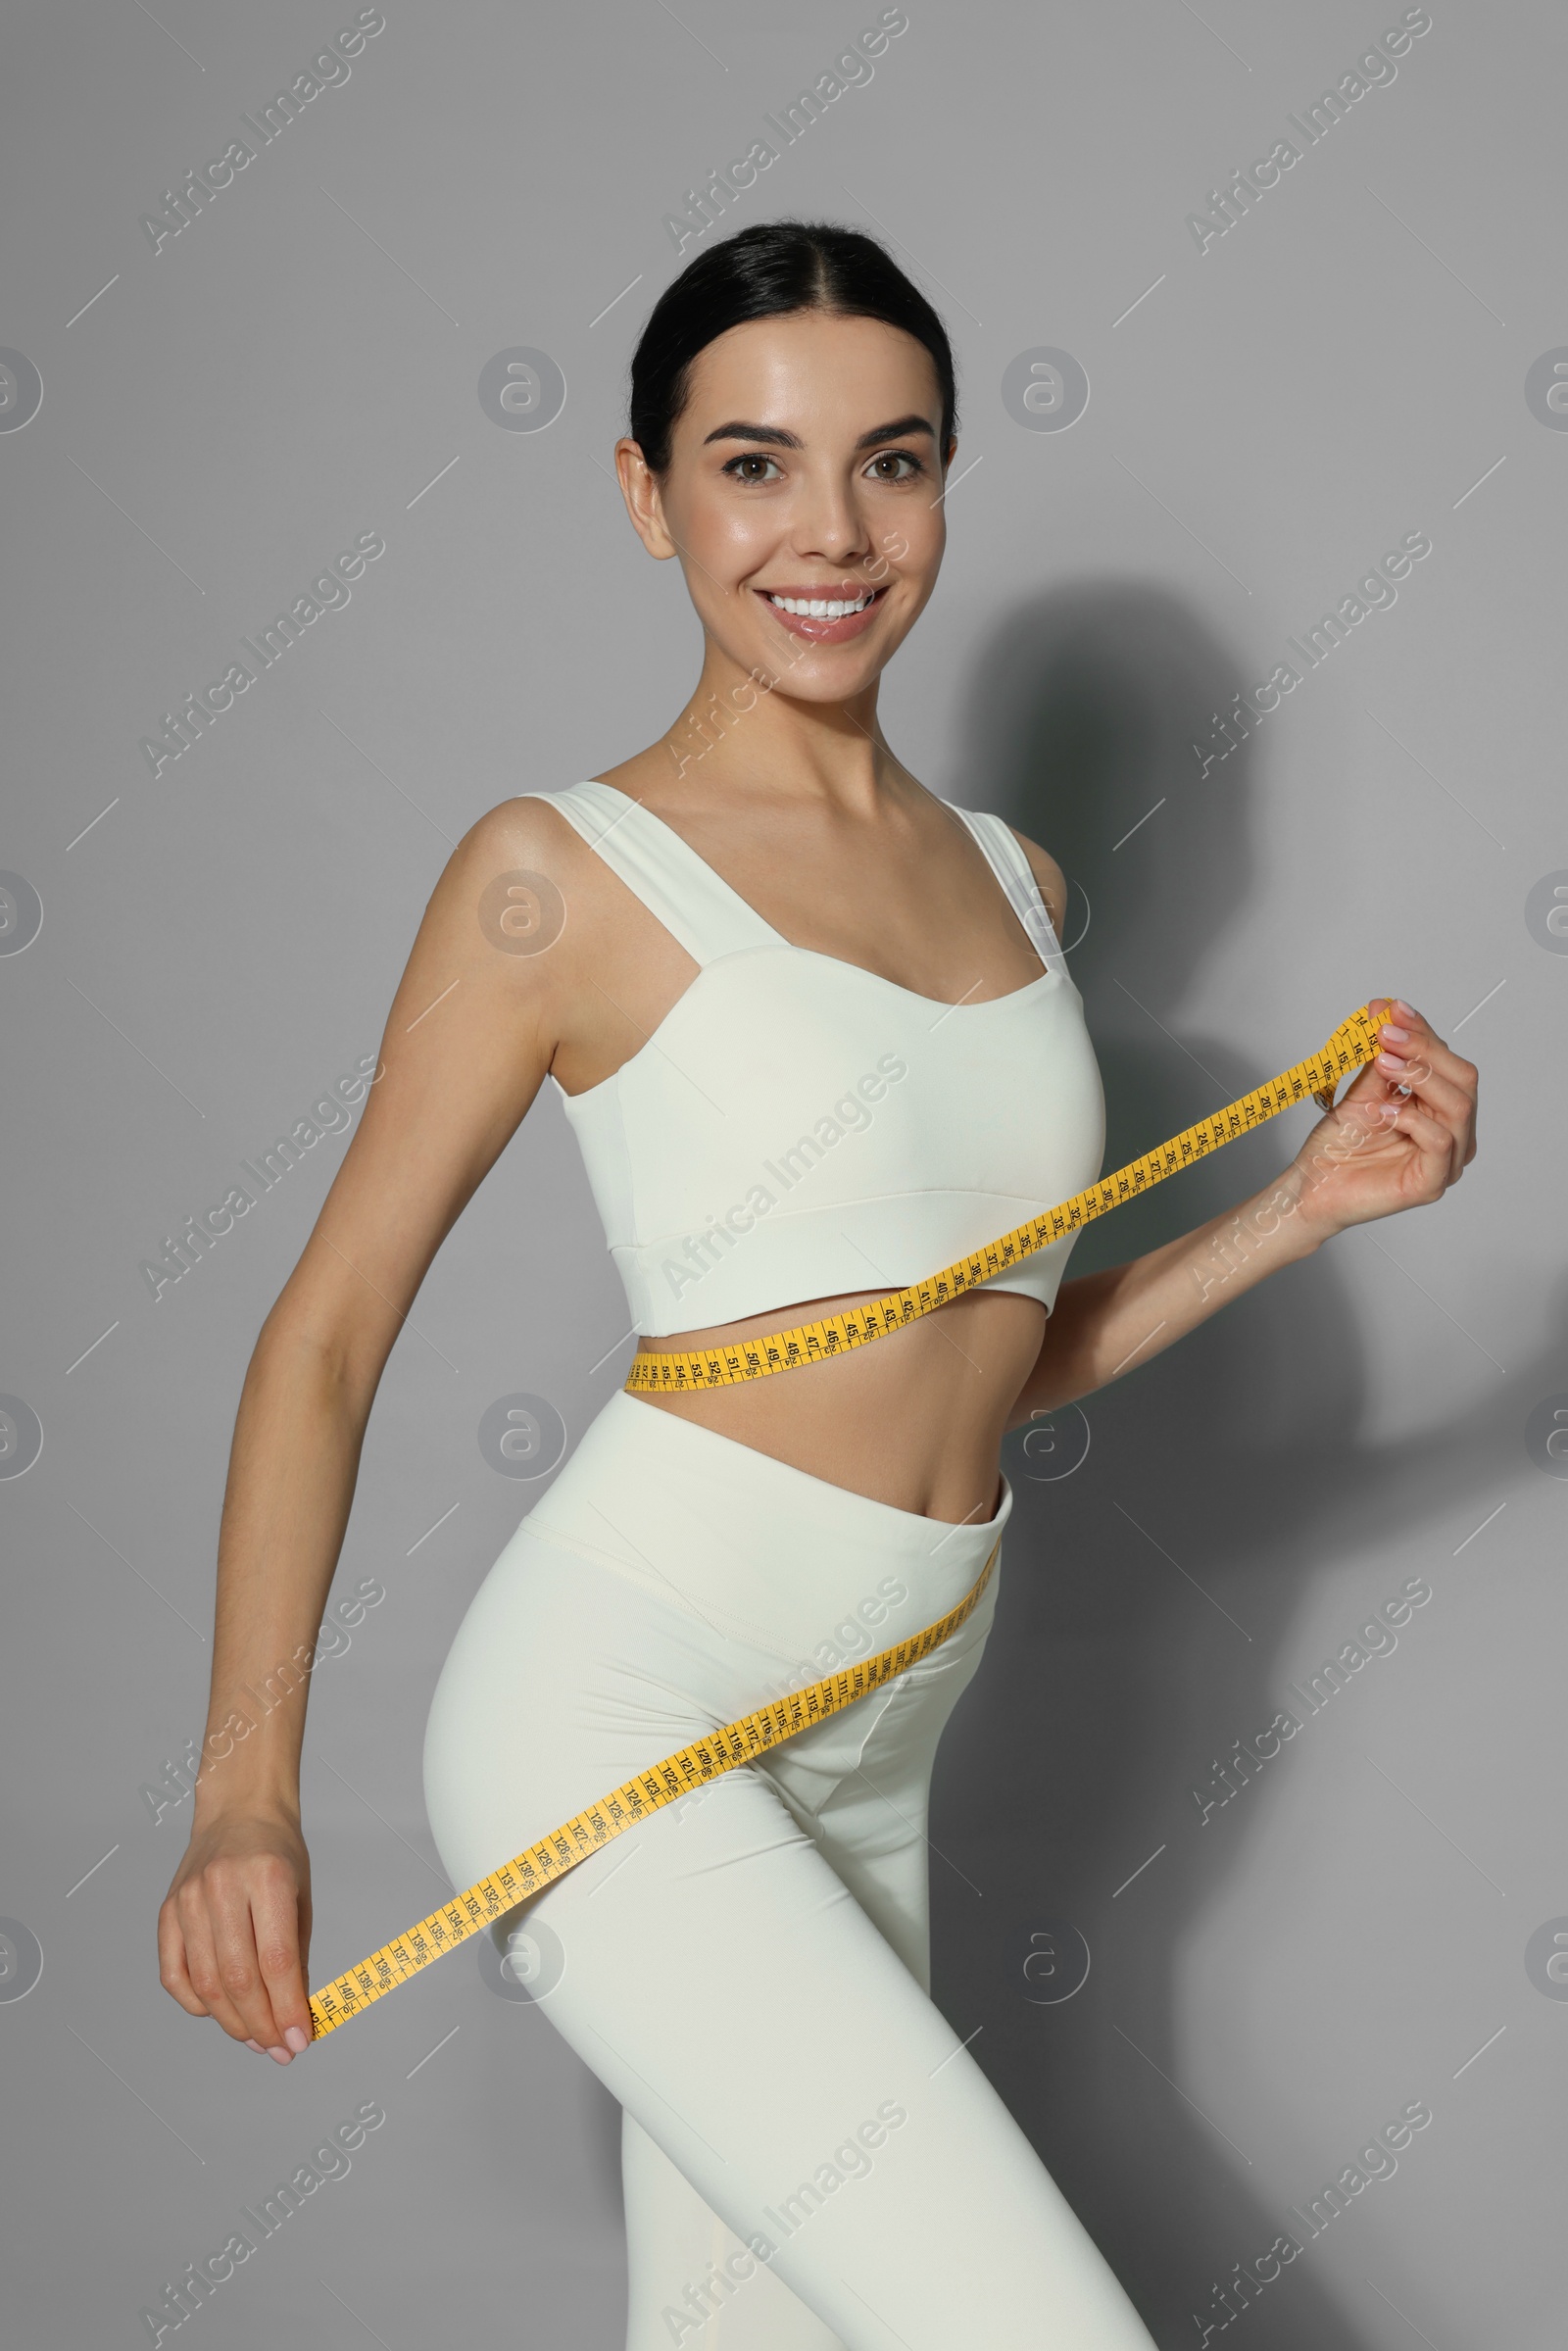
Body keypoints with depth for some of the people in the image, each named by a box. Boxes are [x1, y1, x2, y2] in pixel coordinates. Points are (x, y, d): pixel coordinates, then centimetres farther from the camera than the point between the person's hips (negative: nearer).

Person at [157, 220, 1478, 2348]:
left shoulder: (1010, 882, 13)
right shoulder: (569, 874, -6)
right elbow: (330, 1328, -3)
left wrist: (1313, 1204, 8)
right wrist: (248, 1787, -10)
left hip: (865, 1766, 7)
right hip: (619, 1716, -6)